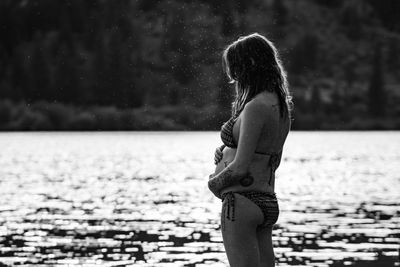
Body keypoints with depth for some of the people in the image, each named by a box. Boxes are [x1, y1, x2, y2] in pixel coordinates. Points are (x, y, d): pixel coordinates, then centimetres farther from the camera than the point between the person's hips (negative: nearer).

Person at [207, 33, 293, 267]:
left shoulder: (256, 107, -17)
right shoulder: (281, 106, 11)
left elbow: (240, 167, -21)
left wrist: (215, 182, -2)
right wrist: (225, 154, 10)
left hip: (242, 202, -9)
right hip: (268, 202, 9)